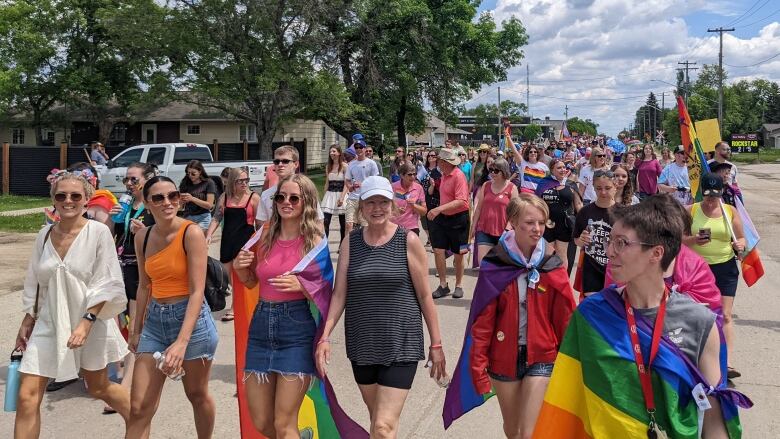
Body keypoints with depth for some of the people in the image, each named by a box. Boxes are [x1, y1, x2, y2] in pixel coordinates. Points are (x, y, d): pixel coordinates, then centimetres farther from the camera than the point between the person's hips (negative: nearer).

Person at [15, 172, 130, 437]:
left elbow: (107, 285, -13)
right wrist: (27, 322, 14)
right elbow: (35, 285, 13)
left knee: (98, 389, 14)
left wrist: (87, 321, -20)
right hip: (49, 323, 4)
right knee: (27, 397, -3)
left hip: (90, 322, -4)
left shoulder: (98, 232, -12)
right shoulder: (45, 235, 2)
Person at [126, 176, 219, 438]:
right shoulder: (142, 237, 4)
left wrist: (182, 342, -25)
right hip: (155, 320, 5)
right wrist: (137, 329, 15)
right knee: (139, 407, 1)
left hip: (190, 318, -5)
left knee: (197, 395, 13)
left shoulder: (191, 233, -13)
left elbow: (197, 291, -18)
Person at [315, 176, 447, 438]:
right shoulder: (350, 243, 4)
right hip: (361, 344, 4)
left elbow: (424, 295, -3)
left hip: (401, 344, -4)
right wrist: (325, 336, -7)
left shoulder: (408, 241, -6)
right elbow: (339, 293, 3)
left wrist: (436, 344, -1)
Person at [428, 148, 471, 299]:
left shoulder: (459, 176, -19)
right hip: (443, 217, 7)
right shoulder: (444, 175, 5)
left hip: (458, 218, -7)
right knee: (438, 250, 1)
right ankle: (443, 285, 12)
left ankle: (458, 286, 22)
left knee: (458, 255, 6)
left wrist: (439, 209, -35)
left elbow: (461, 201, -29)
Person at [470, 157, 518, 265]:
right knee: (482, 262, -7)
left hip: (503, 232, -2)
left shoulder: (512, 188, -4)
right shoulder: (486, 185, 6)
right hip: (484, 230, 3)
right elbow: (479, 207, 11)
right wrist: (473, 226, 12)